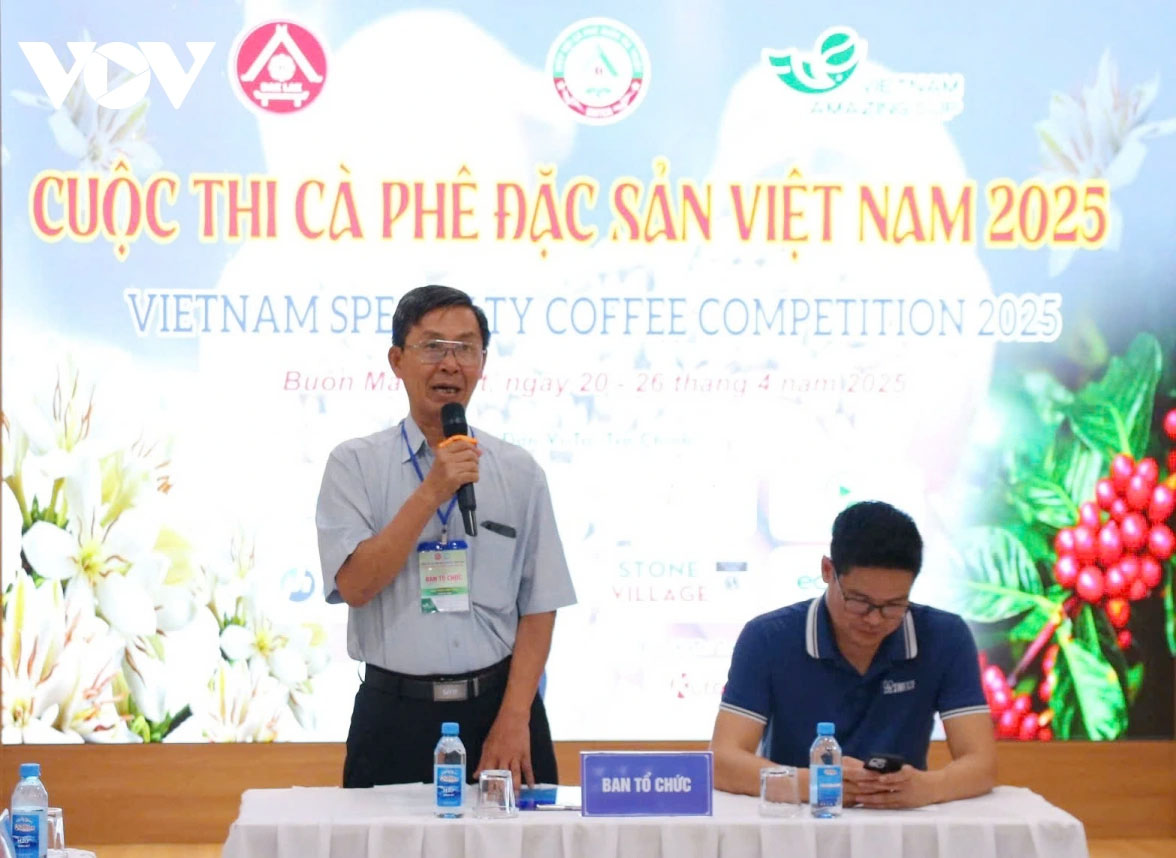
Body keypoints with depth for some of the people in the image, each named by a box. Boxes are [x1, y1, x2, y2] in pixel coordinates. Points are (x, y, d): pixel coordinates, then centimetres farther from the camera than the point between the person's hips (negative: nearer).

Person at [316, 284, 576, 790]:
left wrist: (513, 720, -7)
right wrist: (432, 492, -15)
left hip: (498, 710, 2)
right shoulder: (355, 465, 2)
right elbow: (355, 584, -10)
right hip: (395, 716, -1)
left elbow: (539, 609, 3)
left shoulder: (519, 472, 7)